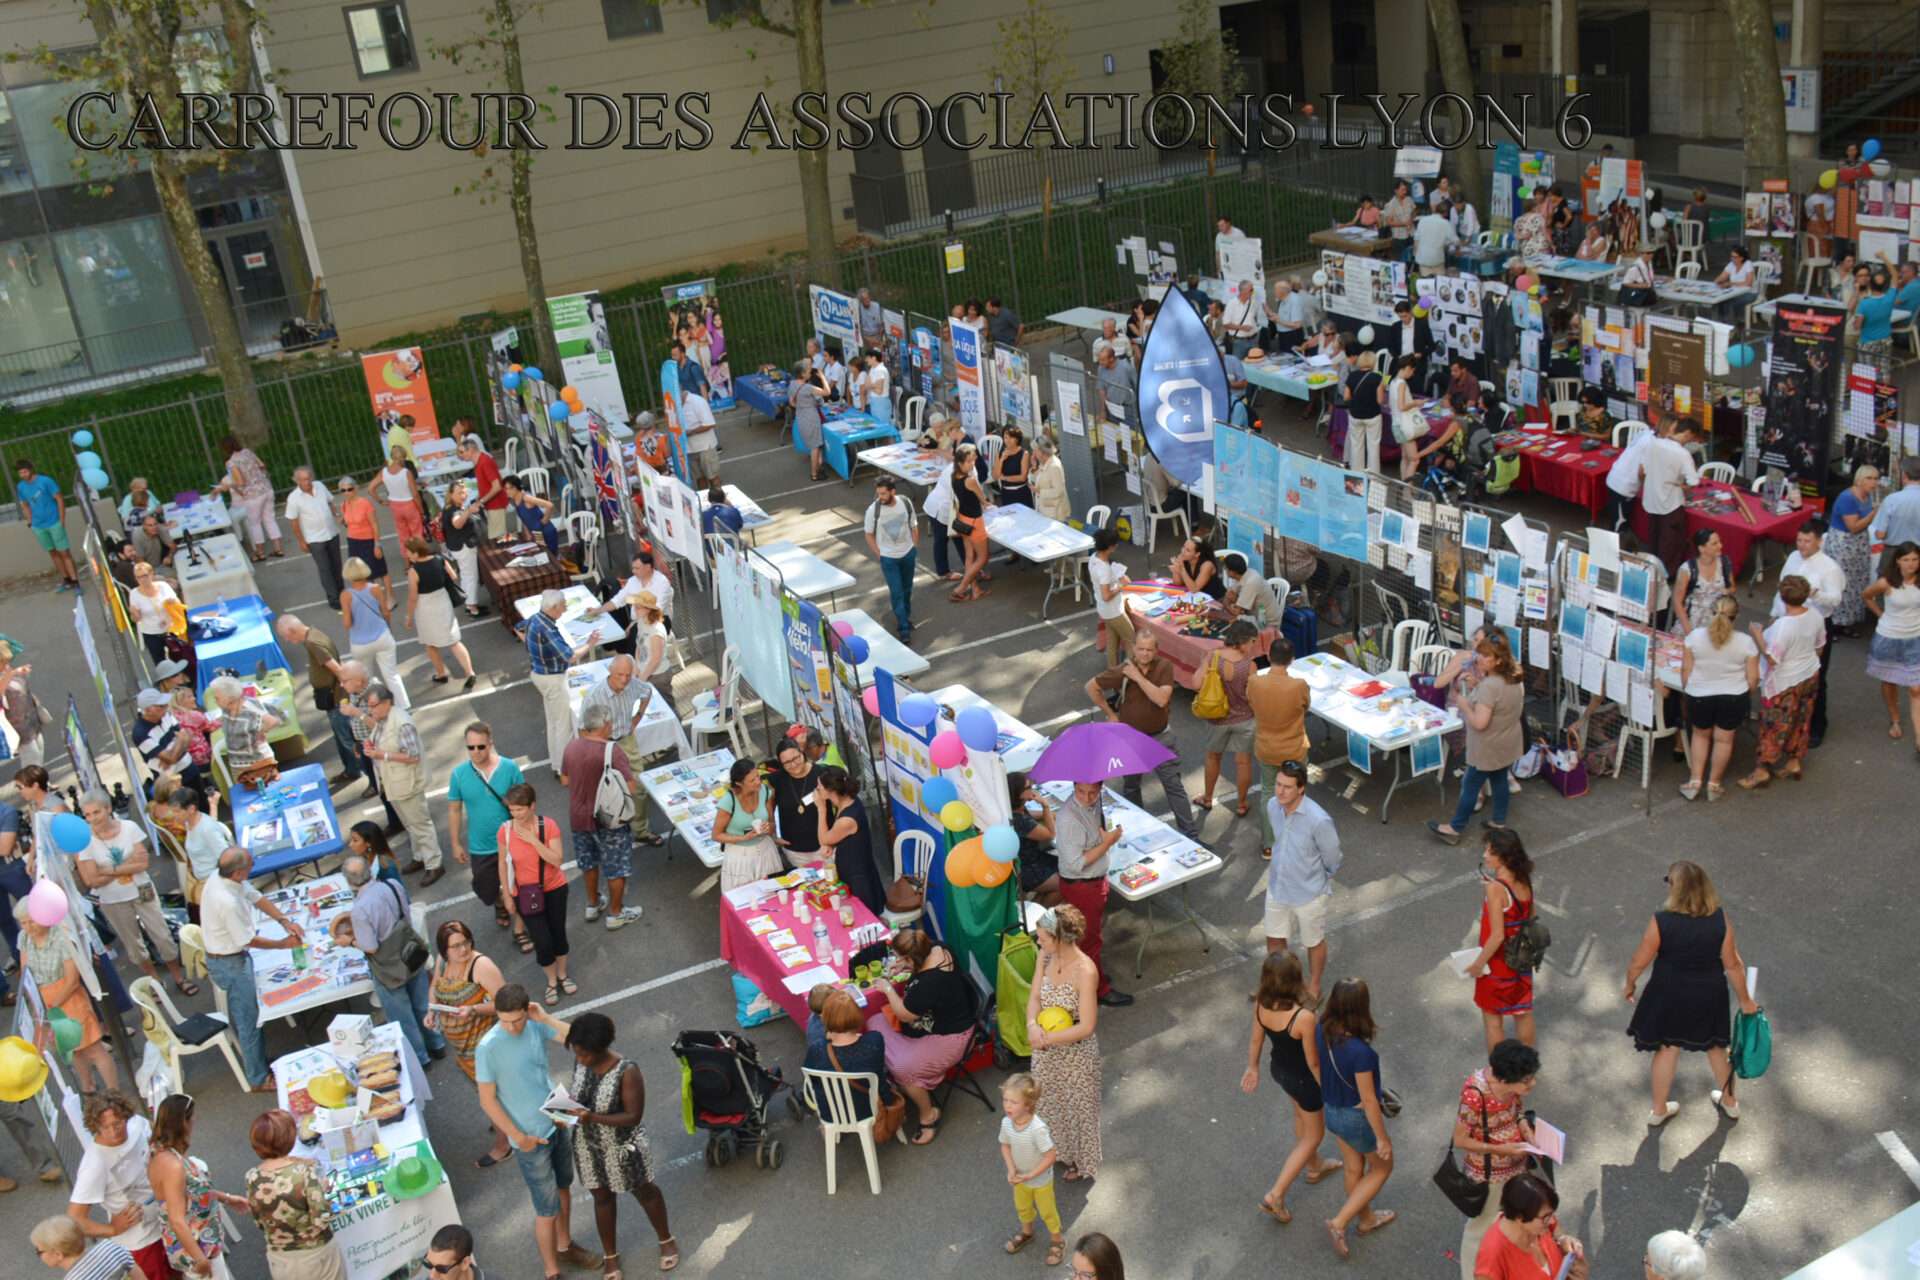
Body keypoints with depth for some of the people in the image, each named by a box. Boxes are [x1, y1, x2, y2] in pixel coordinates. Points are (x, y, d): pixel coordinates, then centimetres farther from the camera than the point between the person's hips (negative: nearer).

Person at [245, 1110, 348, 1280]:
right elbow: (321, 1220, -24)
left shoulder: (252, 1178, -11)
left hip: (279, 1261, 4)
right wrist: (322, 1188, -9)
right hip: (316, 1256, -3)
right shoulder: (305, 1169, -24)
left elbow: (259, 1223, 2)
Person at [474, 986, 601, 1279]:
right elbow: (487, 1101, -17)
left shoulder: (536, 1026, -10)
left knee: (563, 1188, 25)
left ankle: (564, 1246, 47)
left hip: (558, 1122, 6)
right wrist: (519, 1137, -15)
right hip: (531, 1137, -6)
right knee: (547, 1209, 6)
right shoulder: (488, 1048, -24)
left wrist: (546, 1018, -24)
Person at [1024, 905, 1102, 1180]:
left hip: (1076, 1052, -6)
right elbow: (1035, 997, -4)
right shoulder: (1046, 956, -13)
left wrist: (1046, 1039, -23)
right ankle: (1059, 1151, 54)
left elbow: (1086, 1027, -29)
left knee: (1077, 1106, 18)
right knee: (1049, 1101, 26)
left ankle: (1081, 1163, 44)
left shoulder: (1085, 971, -33)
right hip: (1046, 1048, 6)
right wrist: (1032, 1025, -23)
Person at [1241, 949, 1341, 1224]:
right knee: (1313, 1136, 20)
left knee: (1301, 1115, 34)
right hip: (1303, 1080, -6)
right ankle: (1276, 1195, 21)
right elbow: (1313, 1062, -25)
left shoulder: (1261, 1004, -21)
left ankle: (1314, 1166, 59)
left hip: (1279, 1069, 6)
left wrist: (1253, 1068, 15)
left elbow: (1255, 1040, -3)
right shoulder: (1304, 1017, -39)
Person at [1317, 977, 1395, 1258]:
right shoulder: (1360, 1052, -38)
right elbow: (1368, 1101, -26)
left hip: (1332, 1112, 6)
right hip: (1357, 1118, -6)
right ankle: (1339, 1223, 20)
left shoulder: (1322, 1031, -17)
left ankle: (1366, 1219, 52)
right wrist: (1382, 1138, -12)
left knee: (1353, 1167, 29)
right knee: (1382, 1168, 22)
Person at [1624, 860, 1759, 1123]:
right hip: (1709, 995, 2)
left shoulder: (1661, 922, -26)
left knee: (1667, 1049, 19)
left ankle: (1658, 1110, 36)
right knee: (1715, 1046, 27)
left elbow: (1639, 962, -16)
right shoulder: (1720, 919, -20)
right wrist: (1745, 1000, 5)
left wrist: (1630, 984, 5)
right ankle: (1729, 1102, 48)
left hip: (1670, 995, -2)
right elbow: (1732, 964, -10)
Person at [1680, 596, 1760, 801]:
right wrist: (1746, 697, 13)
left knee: (1700, 736, 21)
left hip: (1699, 696, 1)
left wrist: (1687, 690, 12)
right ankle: (1713, 785, 23)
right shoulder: (1746, 642, -12)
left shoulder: (1695, 636, -13)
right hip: (1734, 699, 0)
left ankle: (1695, 781, 18)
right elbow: (1753, 678, -6)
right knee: (1723, 739, 14)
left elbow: (1686, 669, -5)